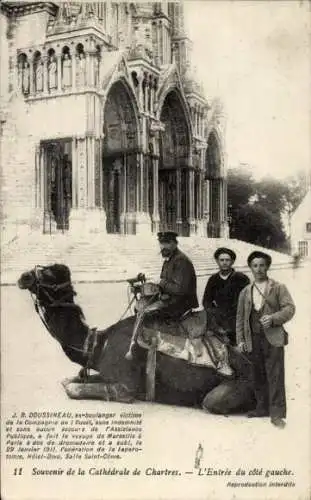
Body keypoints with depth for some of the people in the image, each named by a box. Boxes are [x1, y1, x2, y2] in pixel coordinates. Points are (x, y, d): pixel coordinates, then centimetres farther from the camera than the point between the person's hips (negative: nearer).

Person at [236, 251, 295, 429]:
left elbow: (290, 308, -6)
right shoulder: (245, 292, 13)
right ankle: (263, 408, 23)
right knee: (258, 376, 10)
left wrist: (273, 318, -20)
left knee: (275, 376, -5)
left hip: (273, 338, -4)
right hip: (254, 339, 4)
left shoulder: (278, 288, 2)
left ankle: (277, 413, 1)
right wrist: (240, 339, 8)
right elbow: (240, 317, 14)